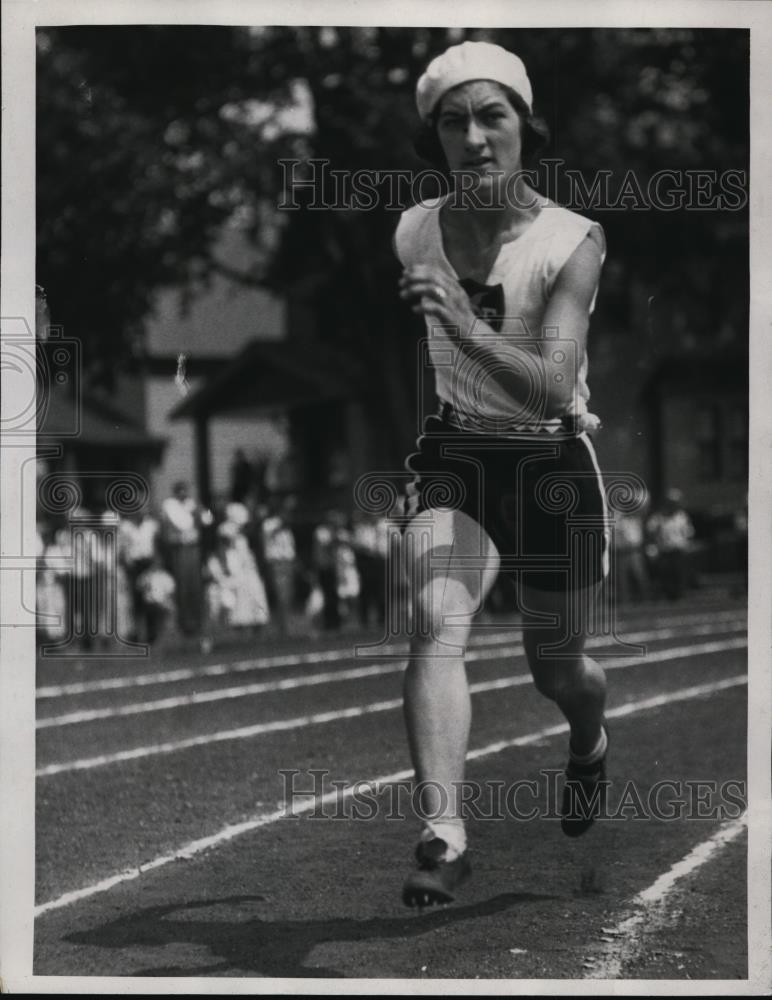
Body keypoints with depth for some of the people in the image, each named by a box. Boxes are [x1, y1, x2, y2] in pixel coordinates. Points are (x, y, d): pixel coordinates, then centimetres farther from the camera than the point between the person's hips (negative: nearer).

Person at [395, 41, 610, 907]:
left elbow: (553, 388, -33)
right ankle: (442, 835, -34)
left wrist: (466, 325, -46)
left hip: (553, 464, -2)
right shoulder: (414, 232, -7)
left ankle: (590, 742, 51)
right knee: (435, 623, -26)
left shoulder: (573, 243, -20)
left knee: (556, 669, 14)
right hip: (453, 459, 2)